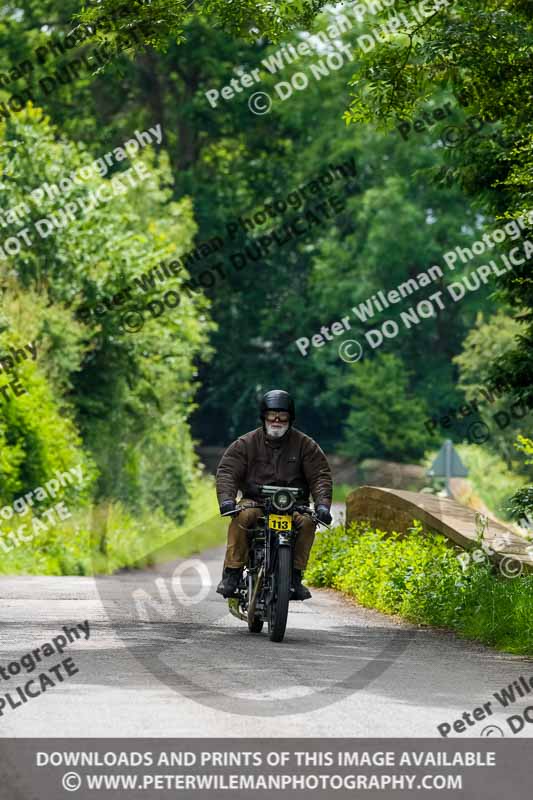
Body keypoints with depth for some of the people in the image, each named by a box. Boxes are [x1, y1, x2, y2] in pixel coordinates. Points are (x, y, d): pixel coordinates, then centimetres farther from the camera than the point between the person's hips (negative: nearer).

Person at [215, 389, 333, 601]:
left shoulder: (305, 445, 6)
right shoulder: (247, 443, 4)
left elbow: (320, 475, 0)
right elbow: (227, 470, -4)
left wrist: (322, 504, -18)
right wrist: (226, 498, -23)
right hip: (255, 501, 0)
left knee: (307, 521, -31)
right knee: (242, 516, -33)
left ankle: (295, 576, -21)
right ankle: (231, 574, -28)